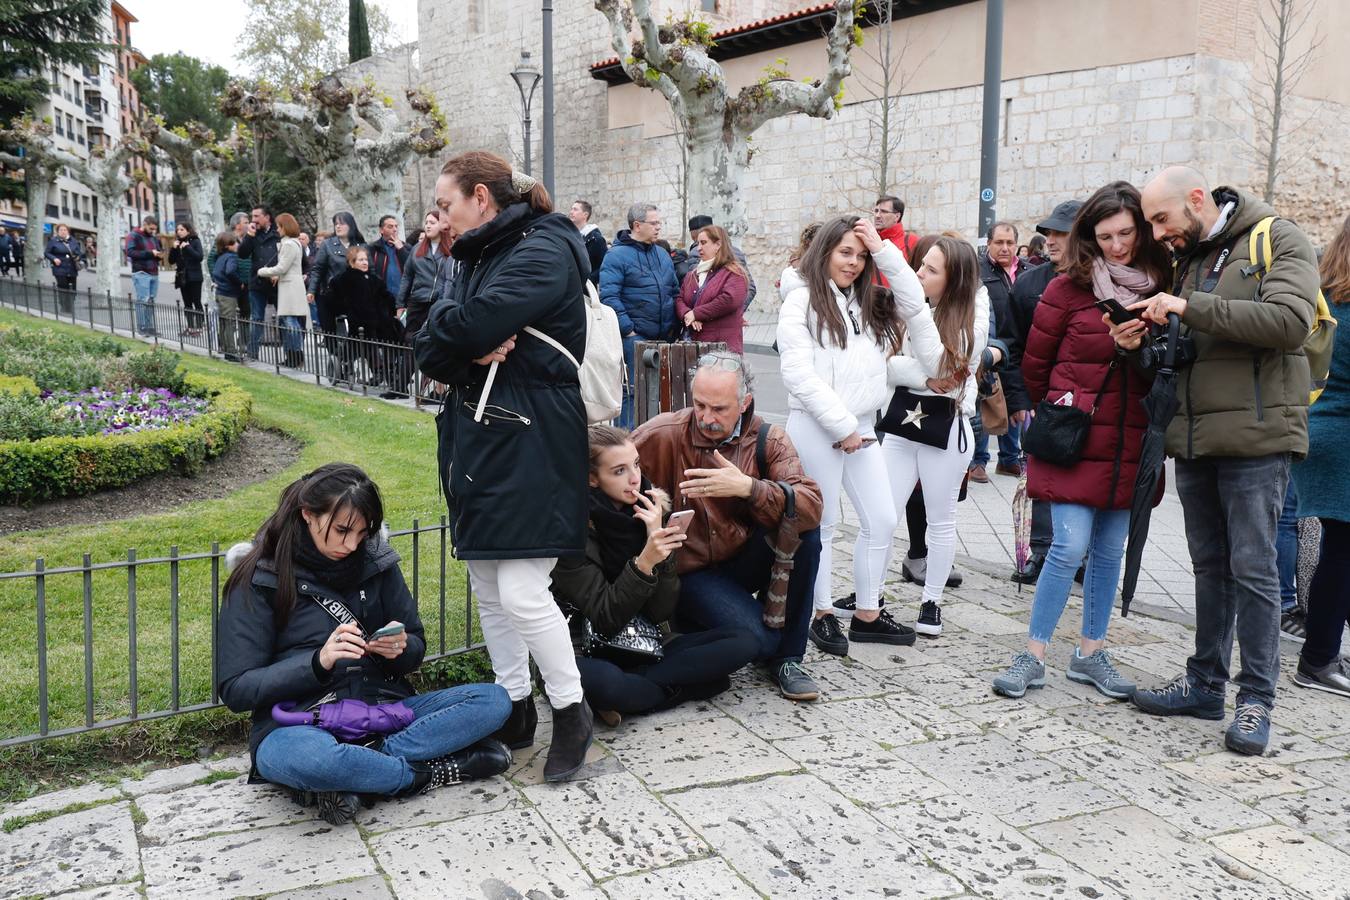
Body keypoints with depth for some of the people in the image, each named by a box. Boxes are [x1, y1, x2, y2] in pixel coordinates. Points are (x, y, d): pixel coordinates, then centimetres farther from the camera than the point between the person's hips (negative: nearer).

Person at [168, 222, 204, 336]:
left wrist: (187, 247, -19)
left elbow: (200, 257, -16)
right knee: (187, 304, 8)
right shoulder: (177, 243, 11)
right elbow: (171, 261, 9)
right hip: (182, 277, 6)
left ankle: (199, 327, -2)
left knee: (197, 303, -5)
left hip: (194, 278, -5)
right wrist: (174, 248, -5)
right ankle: (190, 327, 11)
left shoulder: (195, 241, -3)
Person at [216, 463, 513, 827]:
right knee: (302, 756, -41)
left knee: (495, 700, -15)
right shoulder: (260, 579, -6)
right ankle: (428, 773, -16)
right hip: (301, 724, -4)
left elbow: (417, 648, 12)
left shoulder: (374, 559, 4)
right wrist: (318, 661, -24)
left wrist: (400, 648, -13)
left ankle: (349, 775, -22)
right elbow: (235, 689, -9)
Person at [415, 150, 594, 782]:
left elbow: (468, 325, -23)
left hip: (531, 440, -9)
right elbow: (429, 351, 6)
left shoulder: (544, 251, -11)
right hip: (478, 433, 9)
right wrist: (471, 351, -14)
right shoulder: (480, 256, 16)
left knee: (521, 592, -9)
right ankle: (514, 713, 26)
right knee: (488, 587, 13)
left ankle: (572, 714, 11)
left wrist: (446, 329, -1)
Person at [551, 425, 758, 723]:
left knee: (743, 641, -12)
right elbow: (605, 620, -17)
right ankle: (683, 687, -12)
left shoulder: (650, 510, 0)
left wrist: (657, 539, -17)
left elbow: (662, 613, -5)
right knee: (602, 681, -41)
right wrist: (644, 562, -30)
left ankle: (628, 692, -16)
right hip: (588, 653, -6)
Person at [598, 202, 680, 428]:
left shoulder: (663, 255, 16)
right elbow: (609, 296, -14)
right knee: (631, 390, -7)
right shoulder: (617, 255, -7)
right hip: (634, 337, -7)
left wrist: (673, 325, 13)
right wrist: (627, 330, -18)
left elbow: (675, 292, 24)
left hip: (663, 337, 7)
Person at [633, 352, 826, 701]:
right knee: (759, 639, -28)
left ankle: (786, 657, -8)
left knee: (803, 528, -26)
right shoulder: (661, 435, -13)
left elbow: (811, 506, -21)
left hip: (746, 559, 4)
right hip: (691, 571, -3)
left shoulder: (768, 441, -7)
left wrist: (748, 487, -35)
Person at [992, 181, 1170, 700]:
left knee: (1109, 551, 10)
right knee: (1071, 546, -9)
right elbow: (1035, 365, 4)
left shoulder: (1159, 287, 5)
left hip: (1128, 443, 4)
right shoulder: (1070, 288, -6)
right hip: (1074, 440, -4)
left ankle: (1090, 653, 23)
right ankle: (1033, 656, 3)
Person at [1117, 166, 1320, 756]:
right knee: (1210, 566, 13)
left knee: (1252, 568, -3)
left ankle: (1257, 699, 8)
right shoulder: (1188, 258, 16)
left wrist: (1191, 308, -21)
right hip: (1193, 439, 7)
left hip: (1255, 438, -7)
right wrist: (1143, 344, -1)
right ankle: (1205, 683, 23)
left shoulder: (1277, 240, -4)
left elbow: (1291, 321, -21)